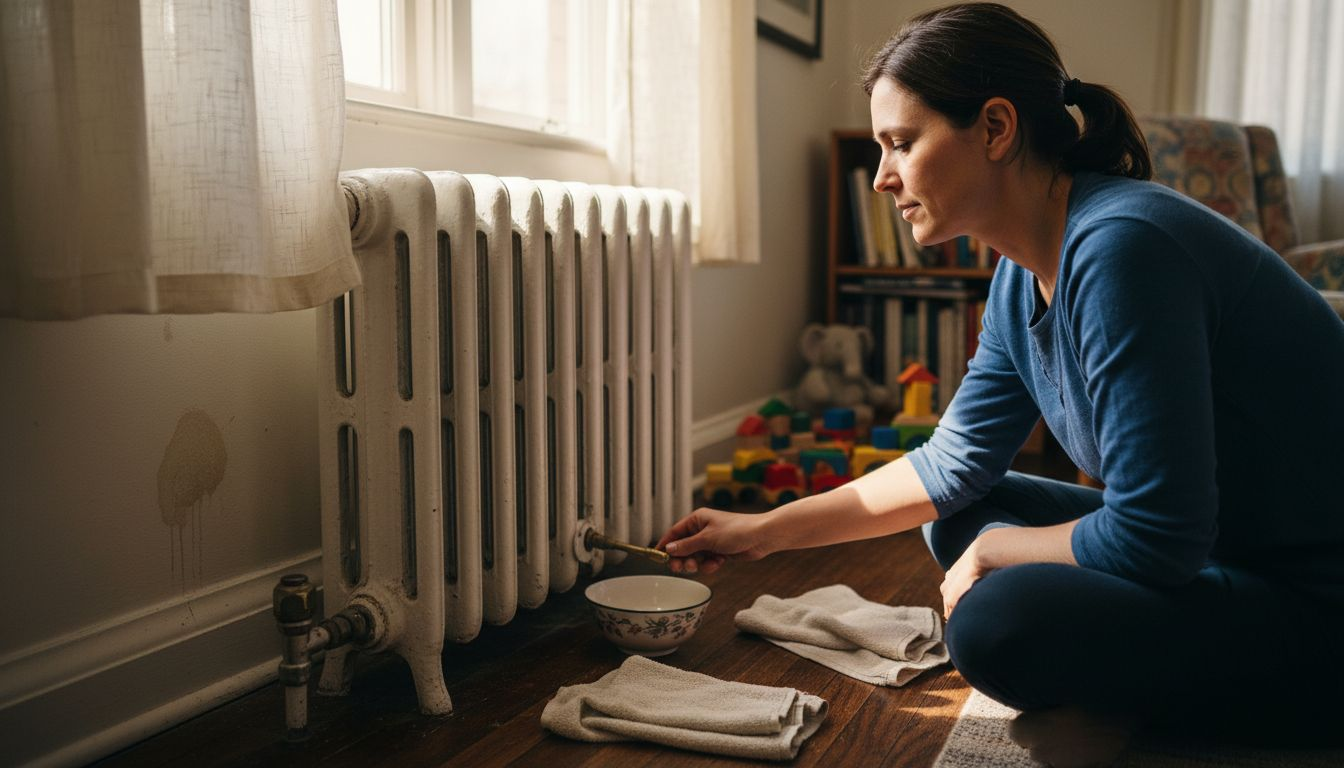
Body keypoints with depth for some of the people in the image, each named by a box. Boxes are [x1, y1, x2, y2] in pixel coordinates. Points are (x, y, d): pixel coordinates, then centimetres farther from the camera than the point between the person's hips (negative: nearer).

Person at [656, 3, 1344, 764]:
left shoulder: (1121, 247, -27)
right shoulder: (1023, 276, 2)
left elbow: (1151, 536, -26)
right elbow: (954, 464, 8)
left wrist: (996, 553, -8)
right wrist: (765, 531, 7)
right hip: (1209, 551, 9)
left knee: (999, 620, -26)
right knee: (959, 516, 11)